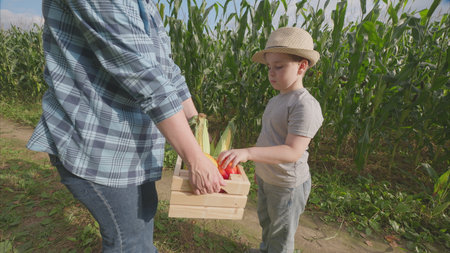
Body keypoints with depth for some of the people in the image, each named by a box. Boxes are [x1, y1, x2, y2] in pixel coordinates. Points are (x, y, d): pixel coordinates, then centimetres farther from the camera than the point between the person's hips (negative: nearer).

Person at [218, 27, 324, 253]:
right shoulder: (276, 100, 3)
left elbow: (293, 152, -34)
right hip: (266, 179, 9)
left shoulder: (305, 105, -26)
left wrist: (248, 153, -43)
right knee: (266, 222, 31)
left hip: (287, 185, -9)